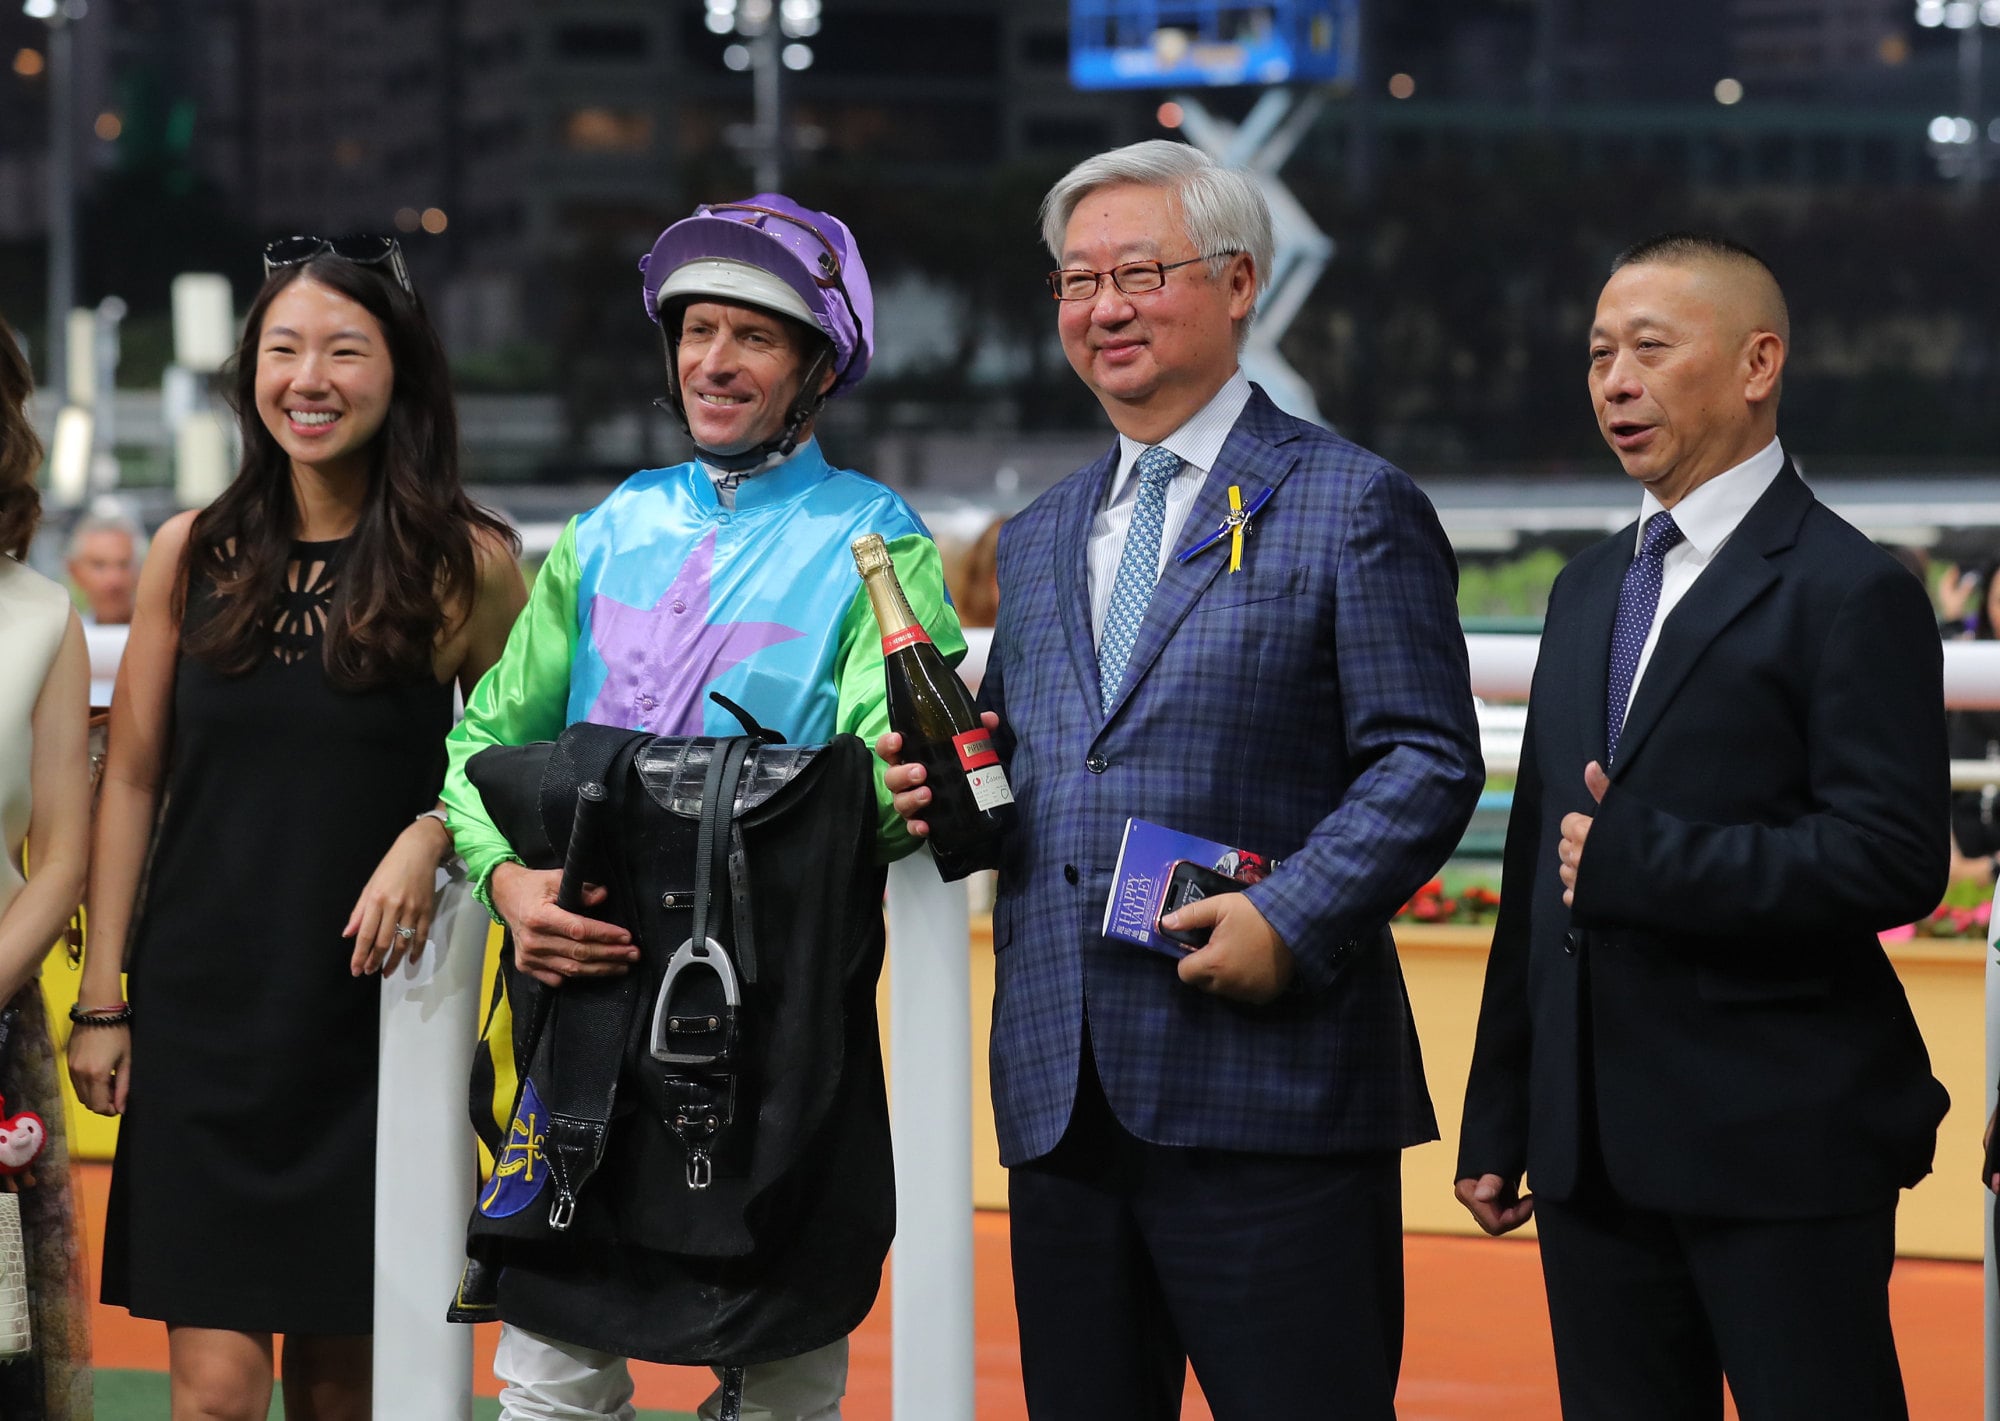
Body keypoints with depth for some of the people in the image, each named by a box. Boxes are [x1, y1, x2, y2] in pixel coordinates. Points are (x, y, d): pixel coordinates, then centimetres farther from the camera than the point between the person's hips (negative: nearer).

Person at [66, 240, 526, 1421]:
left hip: (376, 1013, -1)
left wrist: (434, 833, -13)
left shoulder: (469, 564, -1)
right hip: (205, 1014, 1)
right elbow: (131, 781, 8)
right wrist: (103, 1000, 5)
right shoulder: (194, 555, 4)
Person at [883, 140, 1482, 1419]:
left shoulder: (1352, 509, 0)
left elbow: (1426, 763, -7)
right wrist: (950, 795, 4)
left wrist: (1291, 920, -19)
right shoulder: (1039, 540, 20)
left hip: (1264, 1089, -6)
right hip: (1061, 1096, 6)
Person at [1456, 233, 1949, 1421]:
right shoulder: (1592, 589, 17)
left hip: (1783, 1147, -7)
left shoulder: (1852, 594, -8)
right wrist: (1497, 1121, 17)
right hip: (1596, 1147, 7)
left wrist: (1639, 860, -19)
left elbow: (1891, 861, -17)